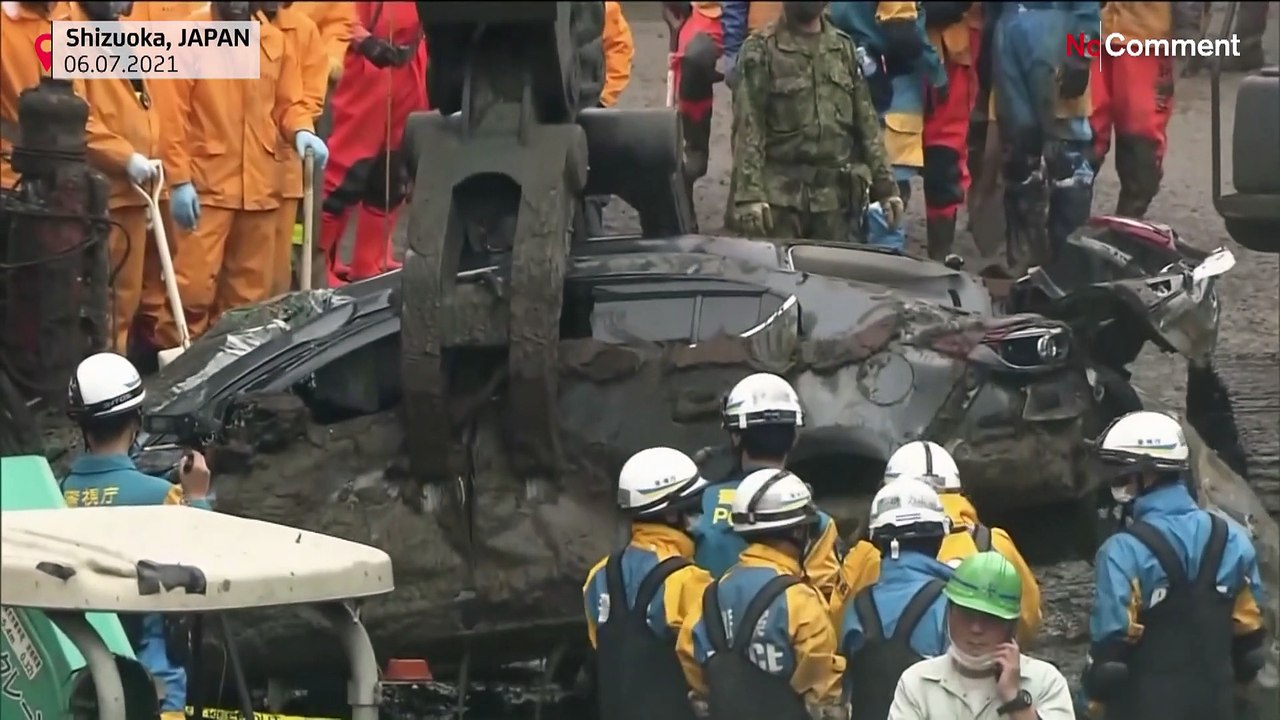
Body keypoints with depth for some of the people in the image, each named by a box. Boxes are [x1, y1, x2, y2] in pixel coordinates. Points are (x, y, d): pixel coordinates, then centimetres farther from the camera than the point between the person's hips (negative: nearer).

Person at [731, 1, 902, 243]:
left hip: (833, 197, 4)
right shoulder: (761, 50, -2)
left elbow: (867, 122, 15)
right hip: (780, 197, -4)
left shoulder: (843, 48, 13)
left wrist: (885, 185, 9)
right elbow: (747, 128, -8)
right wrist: (749, 194, -18)